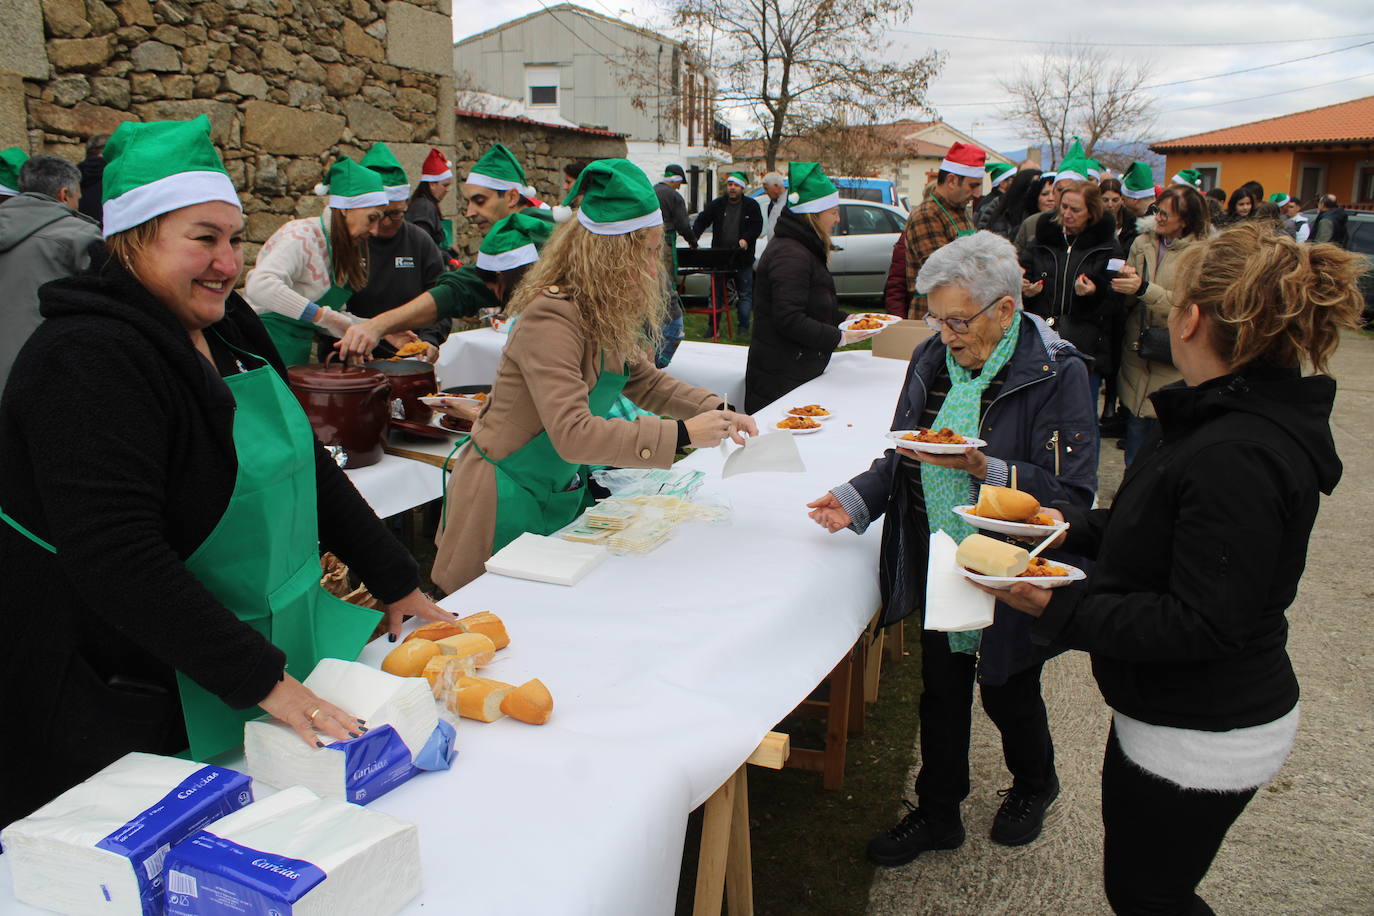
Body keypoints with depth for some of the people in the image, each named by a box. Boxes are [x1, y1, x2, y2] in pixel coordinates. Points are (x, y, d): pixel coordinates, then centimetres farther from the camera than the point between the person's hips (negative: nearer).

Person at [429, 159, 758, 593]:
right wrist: (681, 435, -35)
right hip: (509, 499, -8)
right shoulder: (551, 318, -28)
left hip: (562, 491, 8)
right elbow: (573, 434, -36)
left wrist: (716, 411, -4)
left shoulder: (603, 313, -1)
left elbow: (646, 382, 12)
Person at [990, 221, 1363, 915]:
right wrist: (1073, 525, 4)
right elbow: (1167, 533, 14)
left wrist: (1059, 609, -29)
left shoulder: (1236, 458, -31)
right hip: (1181, 714, 10)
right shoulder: (1248, 418, 3)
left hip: (1201, 743, -10)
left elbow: (1203, 624, -30)